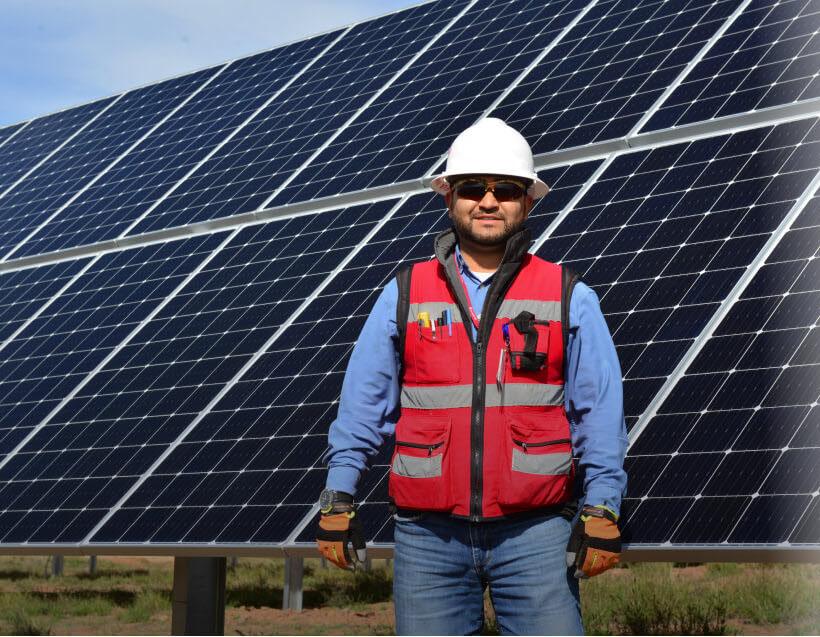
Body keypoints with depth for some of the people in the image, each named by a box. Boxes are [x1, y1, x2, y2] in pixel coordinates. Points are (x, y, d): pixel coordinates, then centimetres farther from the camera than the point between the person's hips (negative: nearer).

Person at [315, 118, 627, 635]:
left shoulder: (570, 298, 7)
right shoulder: (404, 296, 9)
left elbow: (599, 412, 4)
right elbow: (362, 406, 9)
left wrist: (601, 513, -4)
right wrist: (339, 500, 3)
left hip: (535, 533, -1)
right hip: (429, 533, 1)